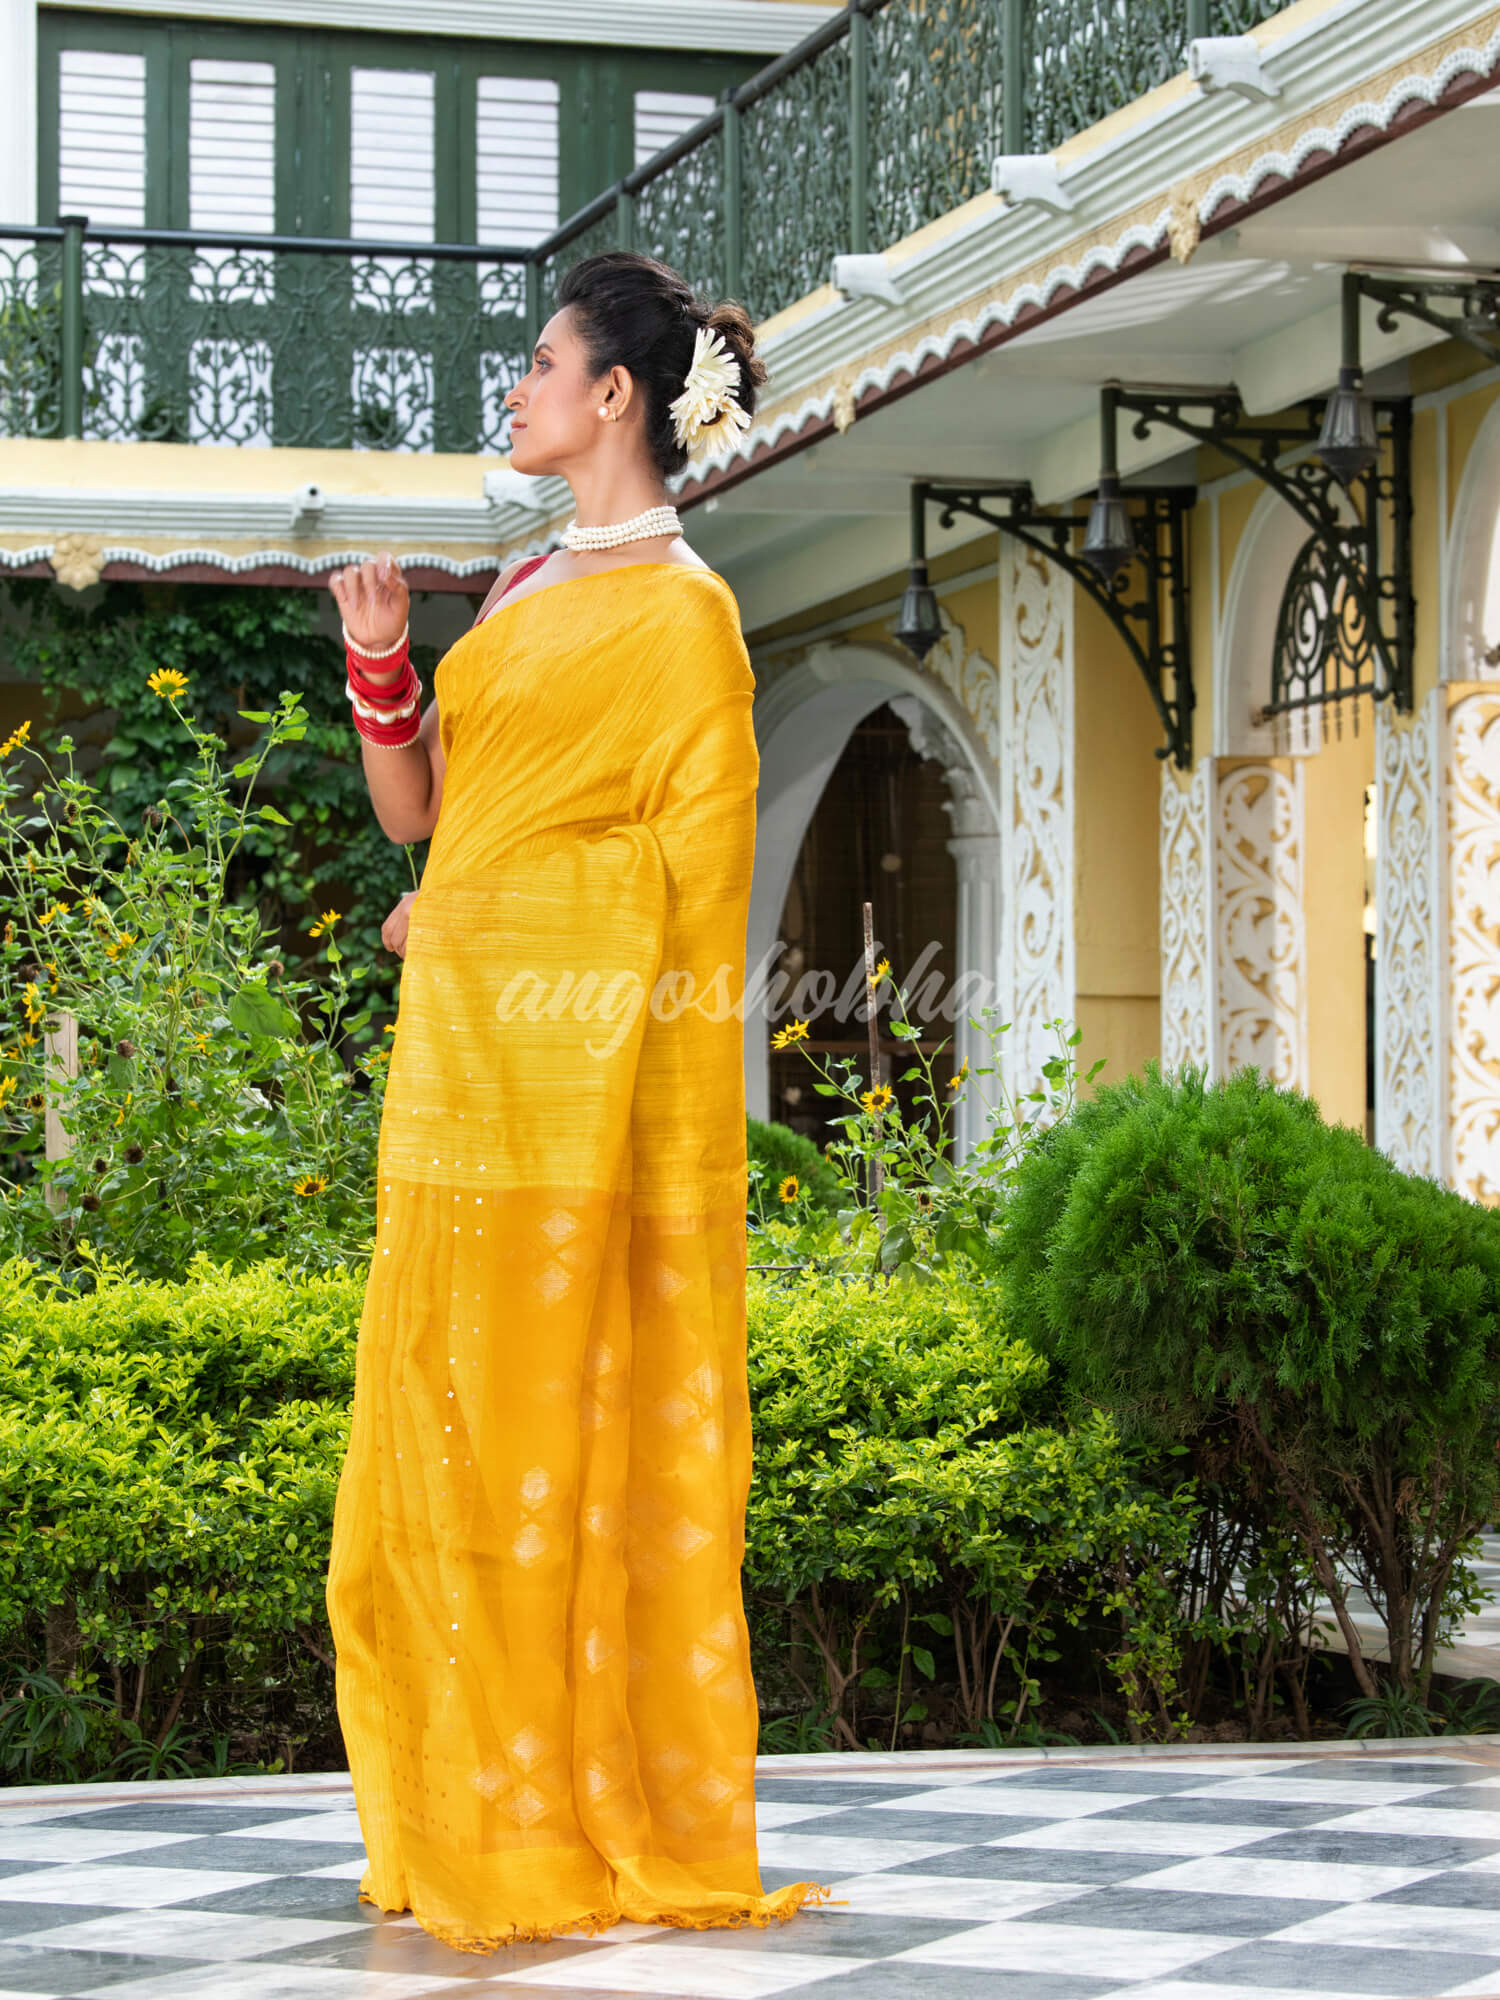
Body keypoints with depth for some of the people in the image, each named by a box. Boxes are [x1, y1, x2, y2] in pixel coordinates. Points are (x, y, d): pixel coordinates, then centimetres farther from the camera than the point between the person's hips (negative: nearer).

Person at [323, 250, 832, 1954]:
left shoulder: (677, 612, -7)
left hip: (574, 1078, -8)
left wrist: (469, 919, -6)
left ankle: (587, 1831, 1)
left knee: (567, 1433, -6)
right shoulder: (530, 590, 19)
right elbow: (415, 809, 17)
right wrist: (379, 665, 1)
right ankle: (474, 1817, 16)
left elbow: (683, 879, -10)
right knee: (446, 1433, 9)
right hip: (461, 1064, 8)